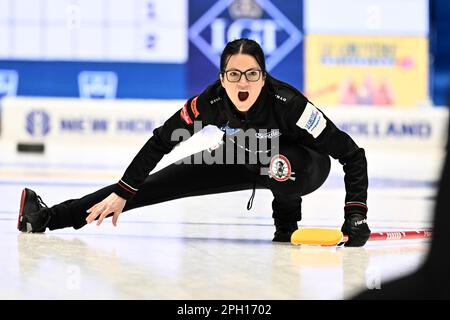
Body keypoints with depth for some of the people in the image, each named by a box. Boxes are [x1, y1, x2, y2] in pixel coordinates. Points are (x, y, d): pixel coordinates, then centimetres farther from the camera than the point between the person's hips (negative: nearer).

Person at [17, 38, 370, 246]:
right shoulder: (210, 102, -27)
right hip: (243, 157, 4)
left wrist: (356, 214, -36)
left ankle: (287, 219, -7)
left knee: (282, 165, -41)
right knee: (162, 182, -5)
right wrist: (121, 193, -16)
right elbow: (162, 140, -14)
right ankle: (51, 216, -3)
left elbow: (352, 153, -31)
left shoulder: (287, 103, -37)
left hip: (303, 165, -4)